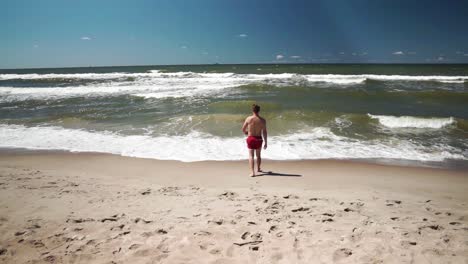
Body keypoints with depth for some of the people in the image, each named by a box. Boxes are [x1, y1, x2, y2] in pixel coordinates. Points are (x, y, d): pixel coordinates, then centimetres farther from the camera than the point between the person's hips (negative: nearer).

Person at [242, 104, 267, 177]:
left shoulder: (248, 119, -10)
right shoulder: (263, 120, -8)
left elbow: (243, 129, -2)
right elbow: (264, 132, -6)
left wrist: (246, 133, 21)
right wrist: (266, 142, 2)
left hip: (250, 138, -2)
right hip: (259, 139, 2)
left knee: (251, 155, 1)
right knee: (258, 155, 21)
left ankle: (252, 172, -12)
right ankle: (258, 169, 39)